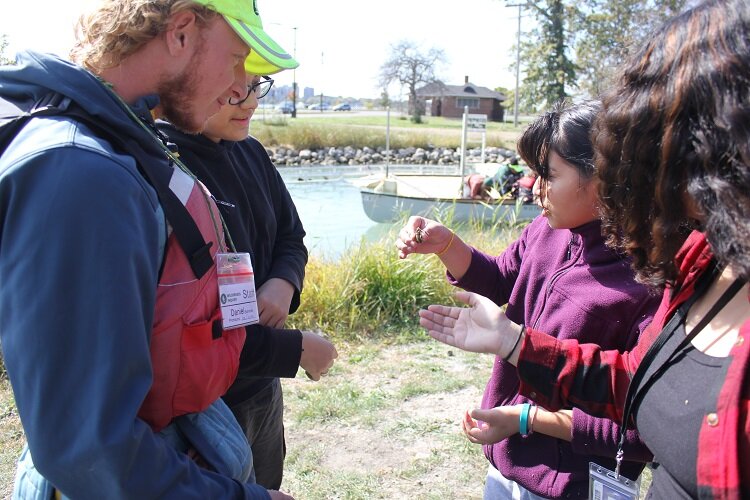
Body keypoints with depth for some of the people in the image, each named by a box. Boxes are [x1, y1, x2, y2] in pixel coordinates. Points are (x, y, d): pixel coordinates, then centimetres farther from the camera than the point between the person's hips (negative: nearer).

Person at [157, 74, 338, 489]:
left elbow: (290, 236, 11)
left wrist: (284, 283, -12)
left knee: (266, 487, 25)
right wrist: (296, 348, -18)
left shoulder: (250, 153, 0)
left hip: (263, 387, 7)